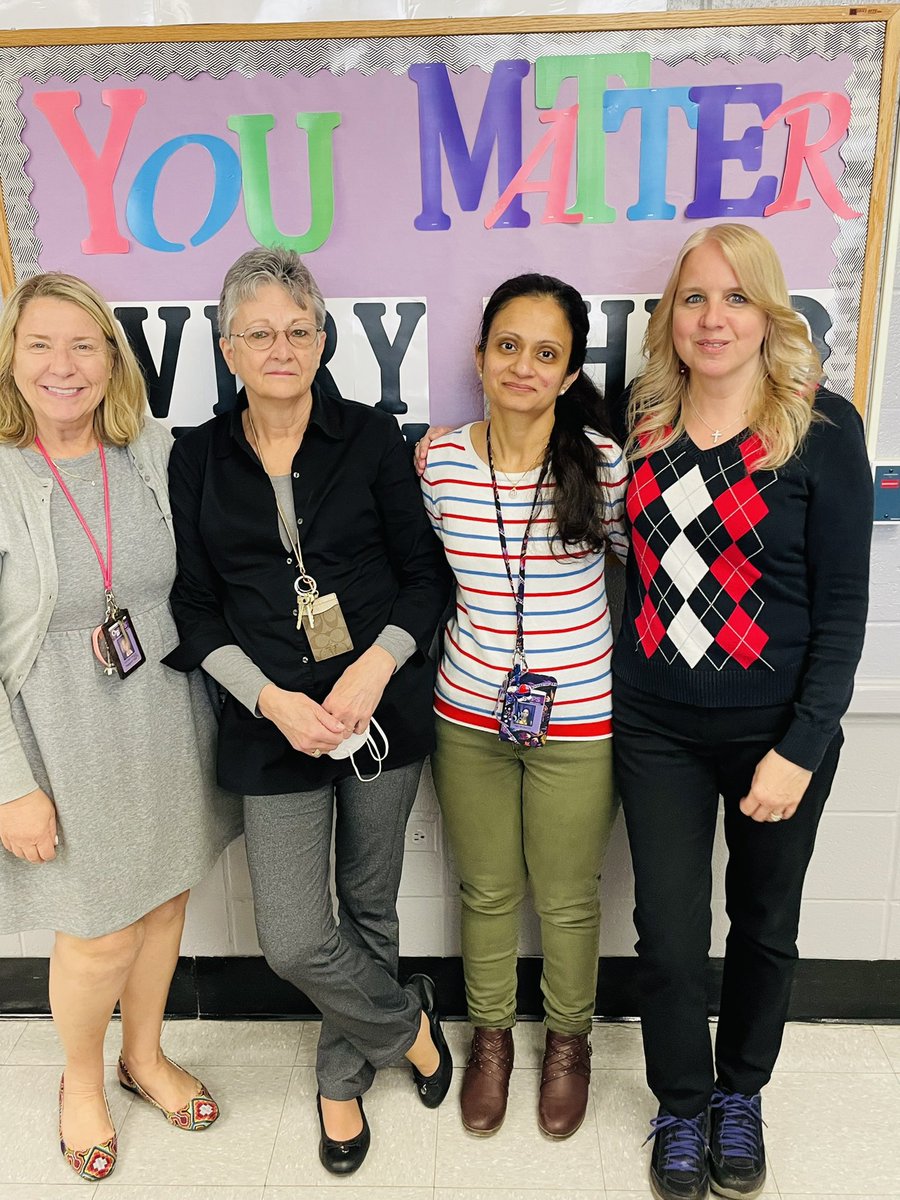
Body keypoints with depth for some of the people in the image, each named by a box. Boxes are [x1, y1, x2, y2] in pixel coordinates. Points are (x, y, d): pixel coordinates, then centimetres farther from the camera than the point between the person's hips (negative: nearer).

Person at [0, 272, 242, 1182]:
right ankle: (82, 1081, 42)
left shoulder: (155, 453, -2)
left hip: (167, 724, 4)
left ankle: (145, 1054, 47)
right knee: (100, 934, 9)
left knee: (164, 899, 19)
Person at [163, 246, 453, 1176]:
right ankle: (407, 1020, 30)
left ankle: (344, 1076, 42)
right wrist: (272, 699, -12)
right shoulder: (196, 457, 3)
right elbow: (195, 603, 1)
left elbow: (426, 574, 1)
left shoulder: (372, 438, 0)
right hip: (271, 720, 1)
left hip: (383, 707, 0)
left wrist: (375, 668, -15)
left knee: (369, 905, 14)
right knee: (293, 941, -2)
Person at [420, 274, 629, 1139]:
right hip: (468, 717, 2)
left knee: (567, 899, 17)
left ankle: (568, 1039, 46)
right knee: (486, 892, 21)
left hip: (576, 723, -2)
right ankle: (489, 1034, 47)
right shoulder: (440, 462, -7)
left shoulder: (604, 462, -13)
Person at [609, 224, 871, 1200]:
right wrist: (615, 696, 1)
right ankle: (682, 1108, 36)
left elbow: (842, 605, -10)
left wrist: (800, 748, -13)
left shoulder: (821, 427, -10)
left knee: (764, 924, 17)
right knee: (667, 934, 8)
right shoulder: (640, 421, 1)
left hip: (778, 728, -1)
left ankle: (741, 1095, 44)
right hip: (656, 727, 2)